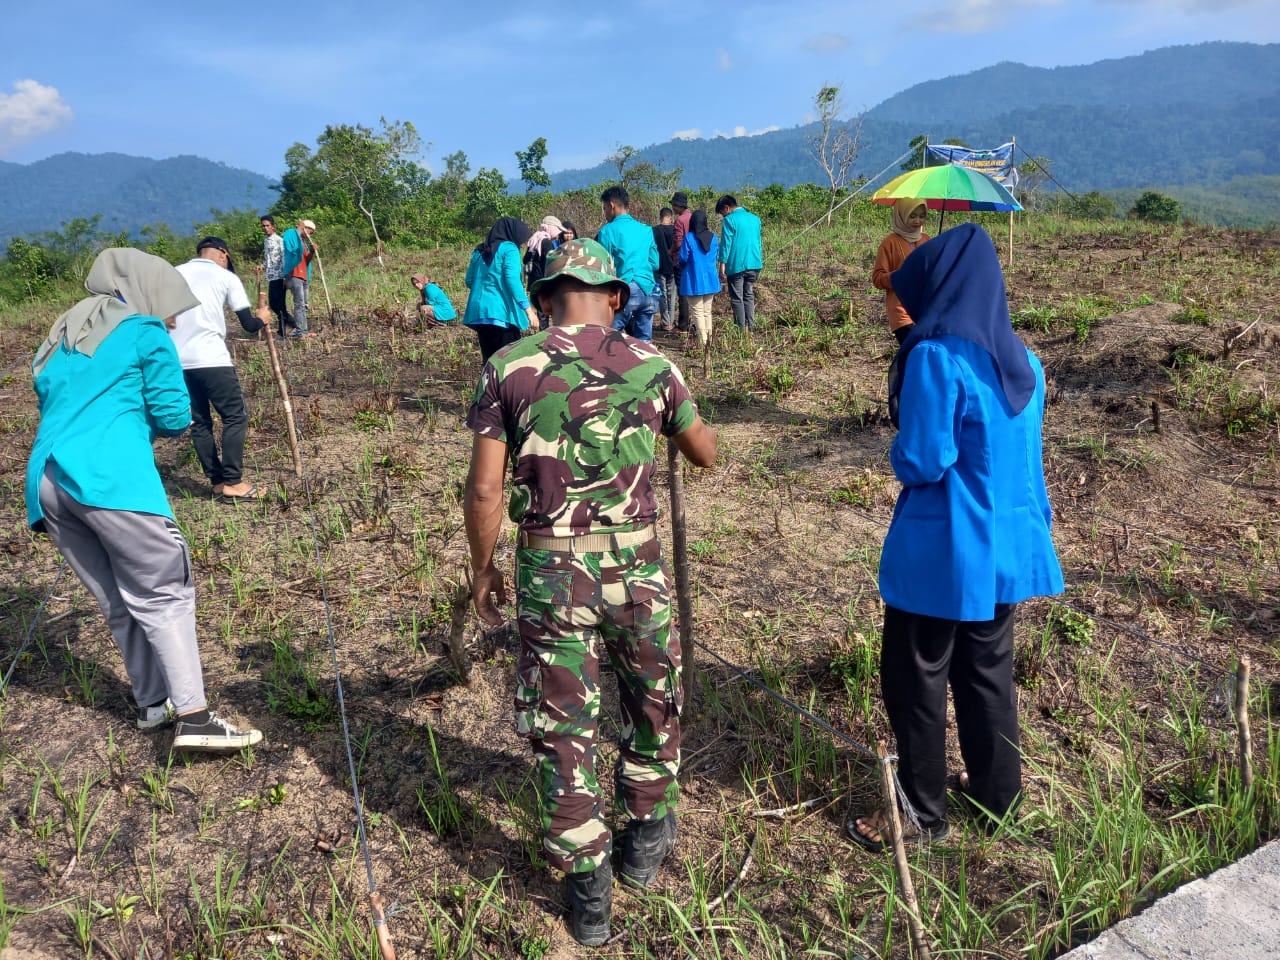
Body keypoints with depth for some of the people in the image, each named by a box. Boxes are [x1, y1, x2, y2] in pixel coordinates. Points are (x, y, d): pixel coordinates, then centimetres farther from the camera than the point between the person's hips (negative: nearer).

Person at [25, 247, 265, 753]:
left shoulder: (58, 341, 27)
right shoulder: (144, 332, 5)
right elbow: (173, 417, 1)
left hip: (46, 483, 7)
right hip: (110, 478, -7)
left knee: (120, 603, 15)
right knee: (163, 595, -4)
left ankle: (152, 703, 23)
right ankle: (193, 717, -9)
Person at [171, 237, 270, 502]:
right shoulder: (226, 276, 5)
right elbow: (248, 325, 4)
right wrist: (263, 320, 24)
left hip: (178, 361, 5)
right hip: (210, 359, -5)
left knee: (199, 422, 12)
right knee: (235, 417, 3)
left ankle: (218, 482, 14)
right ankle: (232, 483, -1)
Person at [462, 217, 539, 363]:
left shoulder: (480, 251, 17)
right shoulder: (509, 248, -3)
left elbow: (470, 281, 20)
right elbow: (512, 280, -16)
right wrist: (529, 310, -19)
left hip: (479, 312, 7)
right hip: (501, 312, -7)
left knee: (489, 360, 12)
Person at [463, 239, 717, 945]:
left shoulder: (508, 369, -5)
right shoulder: (650, 364, -1)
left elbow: (484, 490, -6)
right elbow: (706, 453, 13)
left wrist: (482, 569, 8)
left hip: (549, 568, -1)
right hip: (634, 561, 1)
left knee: (562, 727, 12)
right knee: (653, 704, 24)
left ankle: (587, 887, 23)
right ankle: (646, 835, 42)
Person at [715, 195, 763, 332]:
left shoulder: (729, 220, -7)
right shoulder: (755, 218, 14)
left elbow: (726, 244, -11)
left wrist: (722, 267, -9)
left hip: (736, 265, -6)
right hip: (754, 265, 6)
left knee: (737, 299, 1)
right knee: (749, 296, 13)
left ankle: (741, 330, 0)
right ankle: (751, 328, 10)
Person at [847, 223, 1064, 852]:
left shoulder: (936, 357, -19)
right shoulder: (1021, 359, 5)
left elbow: (920, 462, -18)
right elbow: (1017, 453, 13)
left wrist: (899, 450, -2)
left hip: (943, 552, -7)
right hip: (1007, 546, 8)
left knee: (917, 681, 8)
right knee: (989, 674, 20)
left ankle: (922, 814, 22)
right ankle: (998, 795, 35)